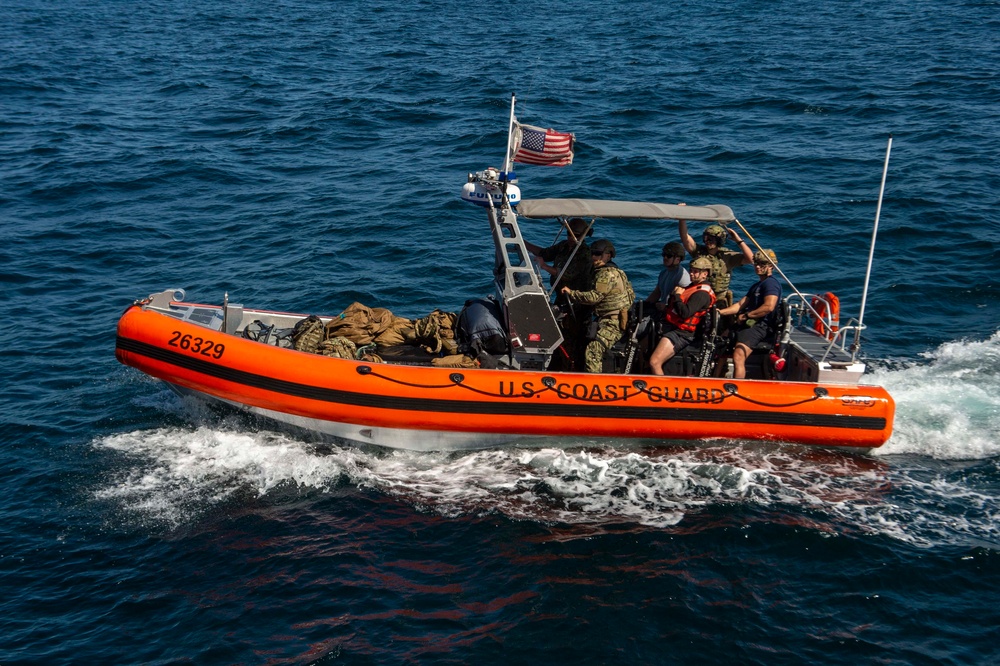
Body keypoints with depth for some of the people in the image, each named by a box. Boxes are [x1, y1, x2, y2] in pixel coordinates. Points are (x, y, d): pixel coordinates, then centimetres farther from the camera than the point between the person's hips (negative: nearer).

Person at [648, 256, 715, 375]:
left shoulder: (702, 294, -15)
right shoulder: (693, 286, 19)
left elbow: (685, 313, -27)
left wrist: (677, 295, -13)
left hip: (679, 334, -11)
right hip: (670, 327, 11)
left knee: (654, 363, -23)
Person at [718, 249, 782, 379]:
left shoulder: (771, 283, -5)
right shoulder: (757, 285, 28)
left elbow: (768, 307, -20)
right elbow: (740, 304, 22)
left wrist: (745, 315, -12)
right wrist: (720, 312, 8)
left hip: (760, 326, -11)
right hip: (749, 325, 11)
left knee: (738, 357, -29)